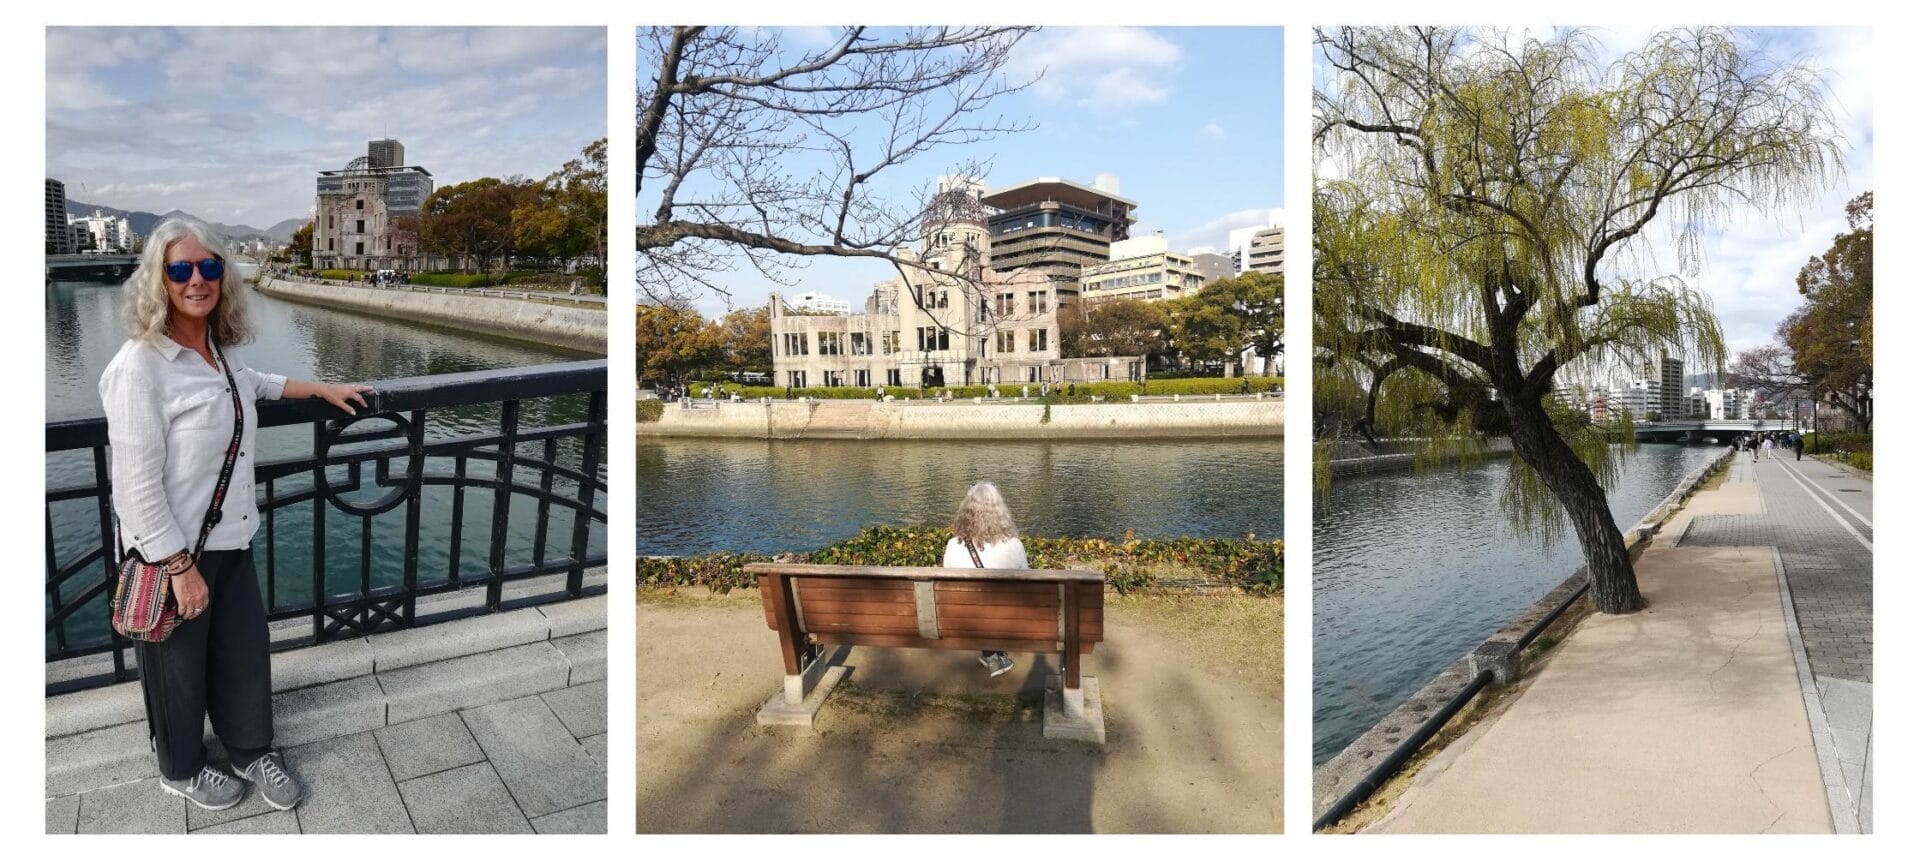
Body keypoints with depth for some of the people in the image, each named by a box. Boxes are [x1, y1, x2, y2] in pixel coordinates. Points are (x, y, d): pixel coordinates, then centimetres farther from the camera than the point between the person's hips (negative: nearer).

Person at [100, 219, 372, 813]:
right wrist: (181, 568, -19)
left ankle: (251, 751, 38)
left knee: (246, 651, 17)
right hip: (173, 552, -7)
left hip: (231, 539, 7)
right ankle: (181, 769, 38)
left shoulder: (213, 349, 2)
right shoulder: (140, 366, -23)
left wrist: (323, 390, 28)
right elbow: (137, 487, -22)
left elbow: (247, 382, 28)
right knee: (179, 667, 14)